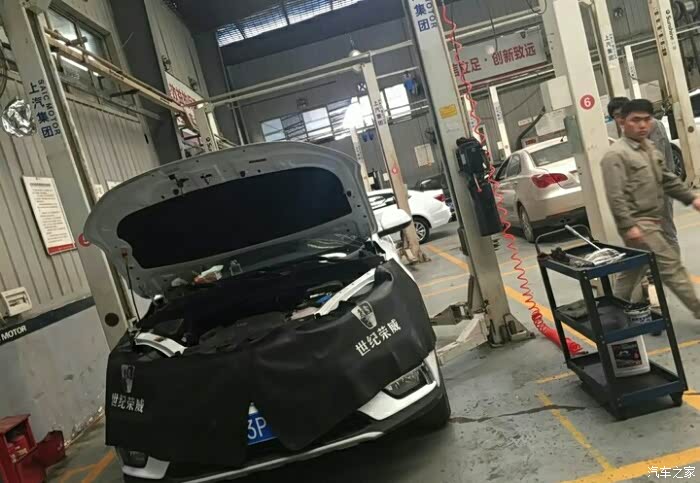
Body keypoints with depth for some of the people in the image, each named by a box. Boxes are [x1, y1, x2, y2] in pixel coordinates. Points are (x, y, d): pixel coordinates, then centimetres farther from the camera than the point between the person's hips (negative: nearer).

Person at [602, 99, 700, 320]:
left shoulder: (650, 147, 14)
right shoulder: (616, 154, -16)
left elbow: (667, 179, 21)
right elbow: (616, 195, -21)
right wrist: (629, 225, -25)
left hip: (652, 220, 9)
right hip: (637, 223, -9)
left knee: (635, 269, 16)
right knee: (670, 265, -5)